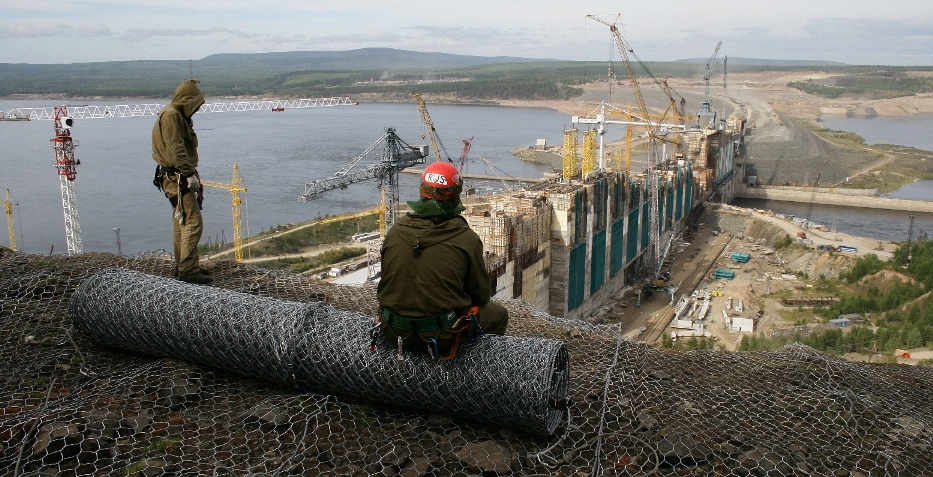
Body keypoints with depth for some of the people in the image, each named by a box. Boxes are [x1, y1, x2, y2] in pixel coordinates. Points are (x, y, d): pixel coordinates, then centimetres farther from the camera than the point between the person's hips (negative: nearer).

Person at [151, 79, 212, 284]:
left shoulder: (178, 116, 20)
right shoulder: (171, 115, -13)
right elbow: (176, 149, -22)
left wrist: (190, 174, 19)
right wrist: (190, 174, -24)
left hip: (178, 178, 11)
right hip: (176, 177, -11)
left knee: (181, 223, 15)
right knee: (193, 222, -13)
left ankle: (182, 266, 24)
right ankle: (188, 269, -12)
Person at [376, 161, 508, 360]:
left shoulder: (395, 232, -4)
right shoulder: (467, 239, -14)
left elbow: (386, 284, 7)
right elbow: (481, 293, -3)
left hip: (395, 333, 4)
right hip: (442, 337, -4)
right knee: (498, 314, 22)